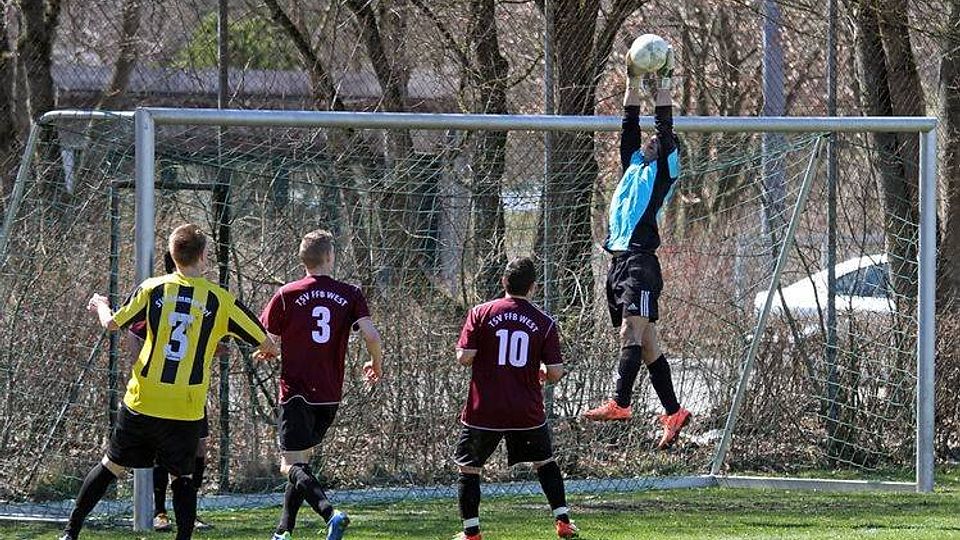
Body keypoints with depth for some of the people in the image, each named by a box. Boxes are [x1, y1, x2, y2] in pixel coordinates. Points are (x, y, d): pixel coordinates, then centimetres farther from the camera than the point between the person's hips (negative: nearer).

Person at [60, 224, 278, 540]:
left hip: (141, 403, 1)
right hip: (186, 409, -1)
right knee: (183, 477, 14)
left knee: (111, 466, 16)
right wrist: (267, 351, 29)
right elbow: (266, 344, 4)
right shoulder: (221, 300, -3)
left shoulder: (153, 289, -1)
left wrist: (100, 306, 32)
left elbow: (112, 324, 9)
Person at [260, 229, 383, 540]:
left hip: (296, 392, -4)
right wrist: (376, 365, 12)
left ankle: (330, 513, -33)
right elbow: (372, 336, -9)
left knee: (291, 466, -8)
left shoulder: (287, 295, -4)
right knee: (301, 461, 19)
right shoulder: (350, 295, 1)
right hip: (330, 396, 4)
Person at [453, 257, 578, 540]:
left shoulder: (481, 313, -5)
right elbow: (555, 373, -3)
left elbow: (464, 357, -9)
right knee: (545, 463, 21)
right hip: (527, 411, 1)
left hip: (484, 410, -1)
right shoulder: (545, 322, -2)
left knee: (468, 468, 12)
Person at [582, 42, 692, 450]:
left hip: (640, 260, -8)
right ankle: (673, 413, 10)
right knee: (646, 343, 8)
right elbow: (630, 124, 23)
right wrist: (633, 82, 22)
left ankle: (619, 404, -31)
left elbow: (666, 127, -3)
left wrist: (665, 82, 0)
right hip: (619, 261, 8)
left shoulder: (663, 168, 5)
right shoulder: (634, 166, 23)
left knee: (632, 333, -19)